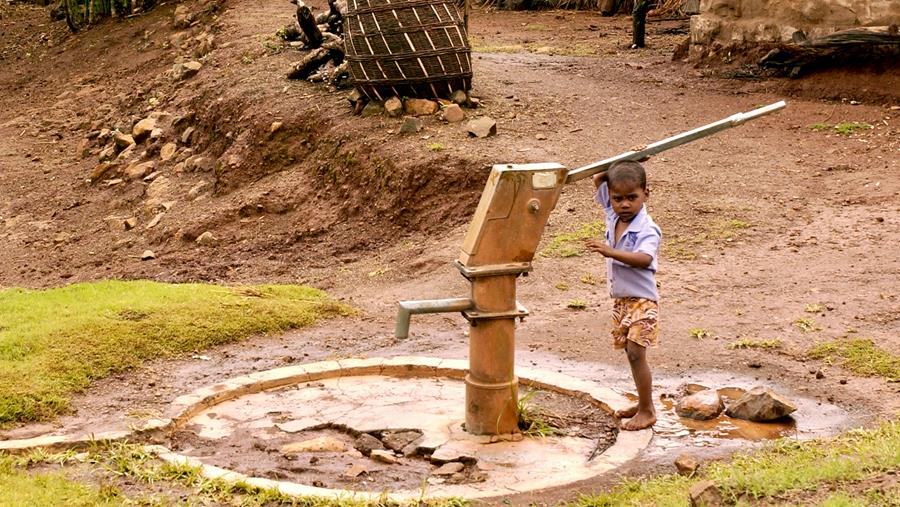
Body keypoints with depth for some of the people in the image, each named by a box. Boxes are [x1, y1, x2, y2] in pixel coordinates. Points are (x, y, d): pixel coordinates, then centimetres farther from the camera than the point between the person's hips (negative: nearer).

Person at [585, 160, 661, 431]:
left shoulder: (647, 230, -20)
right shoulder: (613, 215, 1)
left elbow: (644, 258, -39)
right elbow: (598, 181, 12)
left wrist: (610, 252, -46)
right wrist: (614, 171, -2)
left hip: (642, 300, -8)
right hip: (620, 299, 8)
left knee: (636, 352, -10)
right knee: (630, 352, 15)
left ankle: (647, 411, -1)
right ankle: (643, 402, 28)